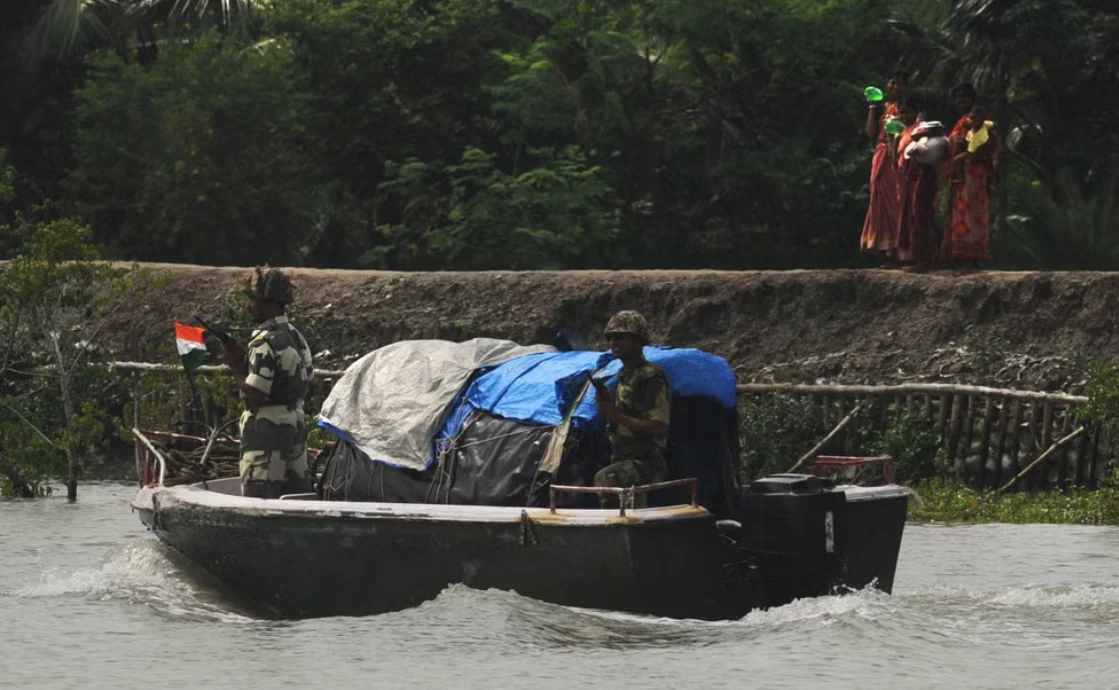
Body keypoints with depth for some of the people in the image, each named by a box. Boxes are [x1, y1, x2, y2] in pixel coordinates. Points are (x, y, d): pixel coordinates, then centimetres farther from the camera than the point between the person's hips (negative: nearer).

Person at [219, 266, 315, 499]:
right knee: (297, 495, 9)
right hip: (296, 425, 9)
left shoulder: (264, 342, -16)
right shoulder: (295, 337, 11)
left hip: (266, 430, -9)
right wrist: (243, 358, 13)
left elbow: (254, 396, -21)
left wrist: (234, 366, -5)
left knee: (258, 499, -7)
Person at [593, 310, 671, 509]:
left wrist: (616, 415, -20)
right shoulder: (625, 376, 17)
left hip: (645, 461, -10)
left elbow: (659, 429, -20)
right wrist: (609, 407, 6)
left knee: (604, 479, -36)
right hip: (624, 459, 10)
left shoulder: (651, 378, -13)